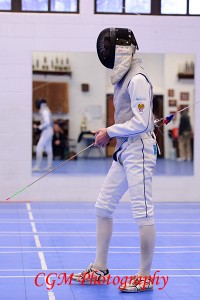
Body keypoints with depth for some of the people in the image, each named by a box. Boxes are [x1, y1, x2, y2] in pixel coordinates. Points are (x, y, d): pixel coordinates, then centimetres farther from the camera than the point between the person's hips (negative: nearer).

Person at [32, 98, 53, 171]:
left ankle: (38, 166, -10)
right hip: (48, 131, 10)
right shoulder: (46, 110, 15)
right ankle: (49, 166, 12)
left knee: (39, 149, -10)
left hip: (46, 132, -10)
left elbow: (47, 123, -26)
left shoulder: (44, 111, -17)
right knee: (48, 150, 10)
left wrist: (39, 127, -20)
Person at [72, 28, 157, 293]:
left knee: (142, 213, -4)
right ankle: (99, 268, 22)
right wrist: (110, 133, 11)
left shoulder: (137, 79, -15)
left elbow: (141, 123, -20)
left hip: (138, 152, -10)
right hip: (124, 152, 10)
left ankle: (145, 277, 5)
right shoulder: (125, 78, 14)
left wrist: (110, 132, -12)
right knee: (103, 207, 13)